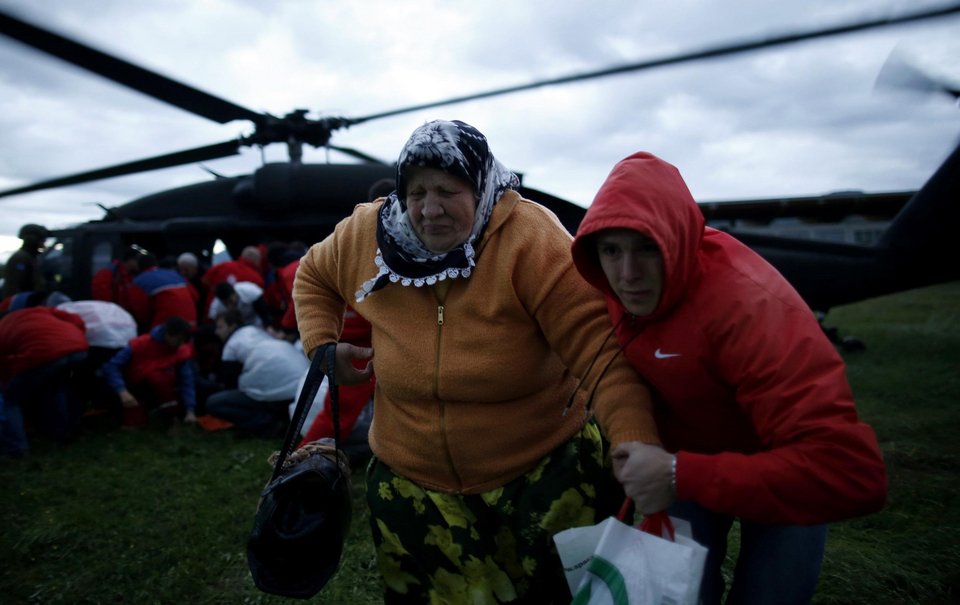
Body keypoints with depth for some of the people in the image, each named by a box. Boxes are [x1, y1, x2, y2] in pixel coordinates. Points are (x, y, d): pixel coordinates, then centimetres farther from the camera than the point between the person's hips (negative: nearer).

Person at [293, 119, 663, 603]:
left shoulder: (529, 240, -21)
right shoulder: (366, 236, -6)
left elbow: (601, 350, -26)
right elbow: (313, 276, 15)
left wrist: (639, 448, -36)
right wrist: (321, 344, 0)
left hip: (544, 467, -3)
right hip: (412, 477, 4)